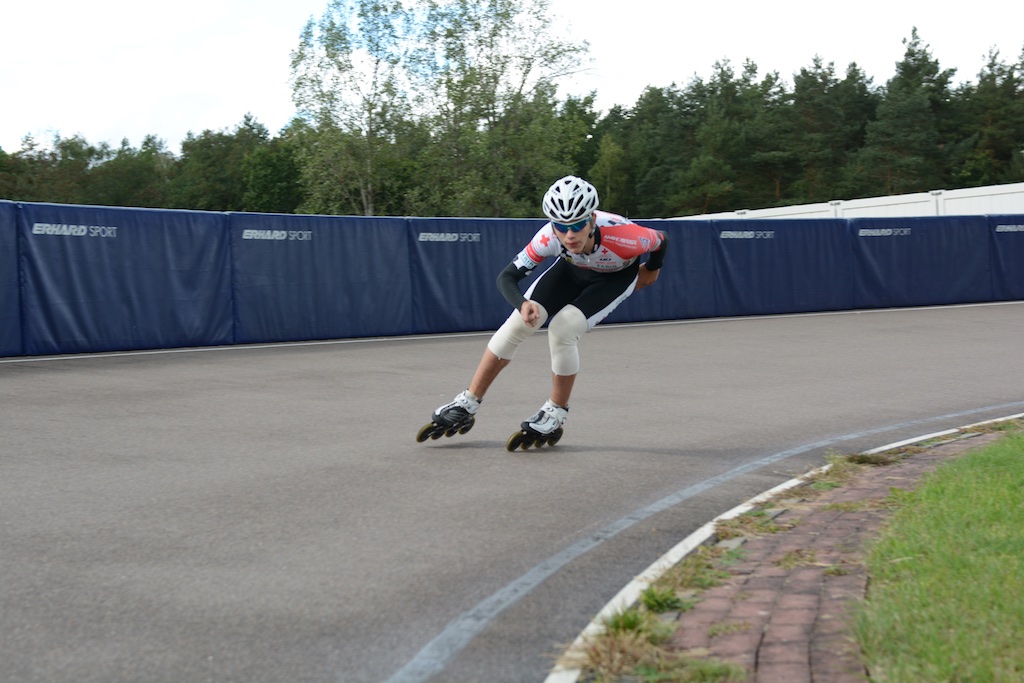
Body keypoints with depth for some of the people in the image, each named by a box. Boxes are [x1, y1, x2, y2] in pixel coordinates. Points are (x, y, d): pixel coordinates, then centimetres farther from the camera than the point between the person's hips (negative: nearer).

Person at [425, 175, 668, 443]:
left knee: (562, 330, -24)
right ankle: (468, 403, 3)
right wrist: (522, 304, -51)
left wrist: (650, 271, 1)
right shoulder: (549, 237, -35)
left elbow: (661, 240, -20)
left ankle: (556, 412, -1)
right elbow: (506, 276, -30)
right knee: (517, 323, -10)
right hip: (572, 268, 3)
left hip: (617, 277, -3)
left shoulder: (621, 236, -41)